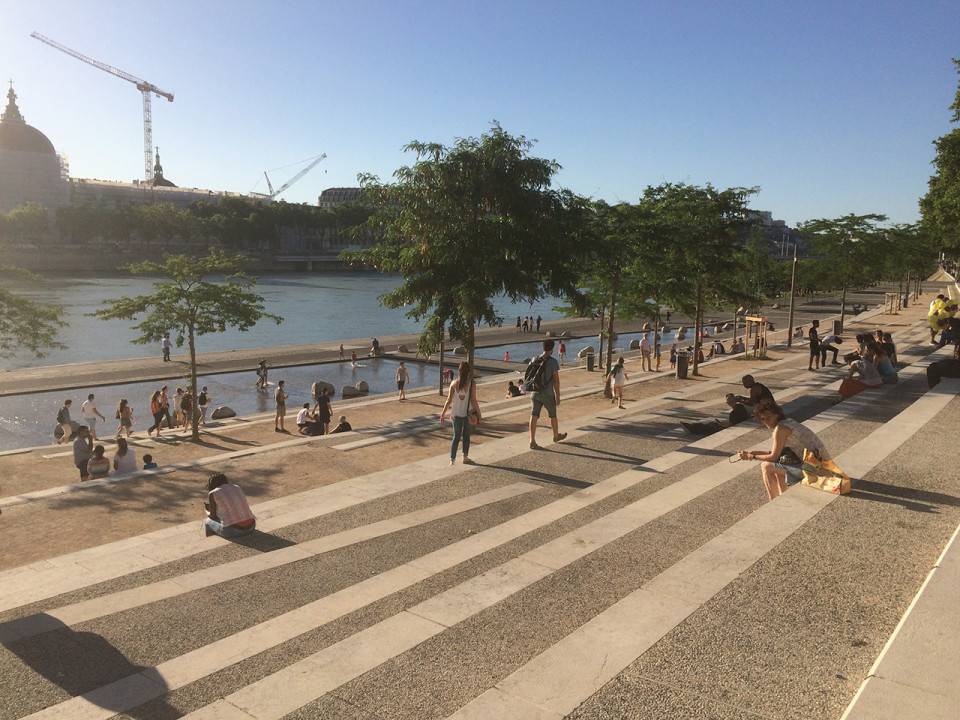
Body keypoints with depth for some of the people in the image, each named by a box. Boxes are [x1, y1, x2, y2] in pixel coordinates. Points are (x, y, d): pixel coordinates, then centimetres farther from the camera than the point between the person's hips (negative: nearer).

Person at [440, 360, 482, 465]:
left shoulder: (453, 383, -5)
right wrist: (479, 414, -1)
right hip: (468, 413, -1)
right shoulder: (472, 383, -11)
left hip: (456, 414, 1)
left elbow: (449, 400, -4)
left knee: (456, 437, 14)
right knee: (466, 436, 18)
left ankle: (452, 459, 12)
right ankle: (465, 456, 16)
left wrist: (443, 414, 5)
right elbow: (473, 400, -11)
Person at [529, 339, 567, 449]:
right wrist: (558, 397, -8)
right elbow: (556, 380, -14)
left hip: (535, 393, 4)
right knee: (552, 415, 17)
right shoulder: (553, 362, -13)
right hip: (548, 394, -4)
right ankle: (556, 436, 37)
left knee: (534, 416, 1)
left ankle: (532, 441, -6)